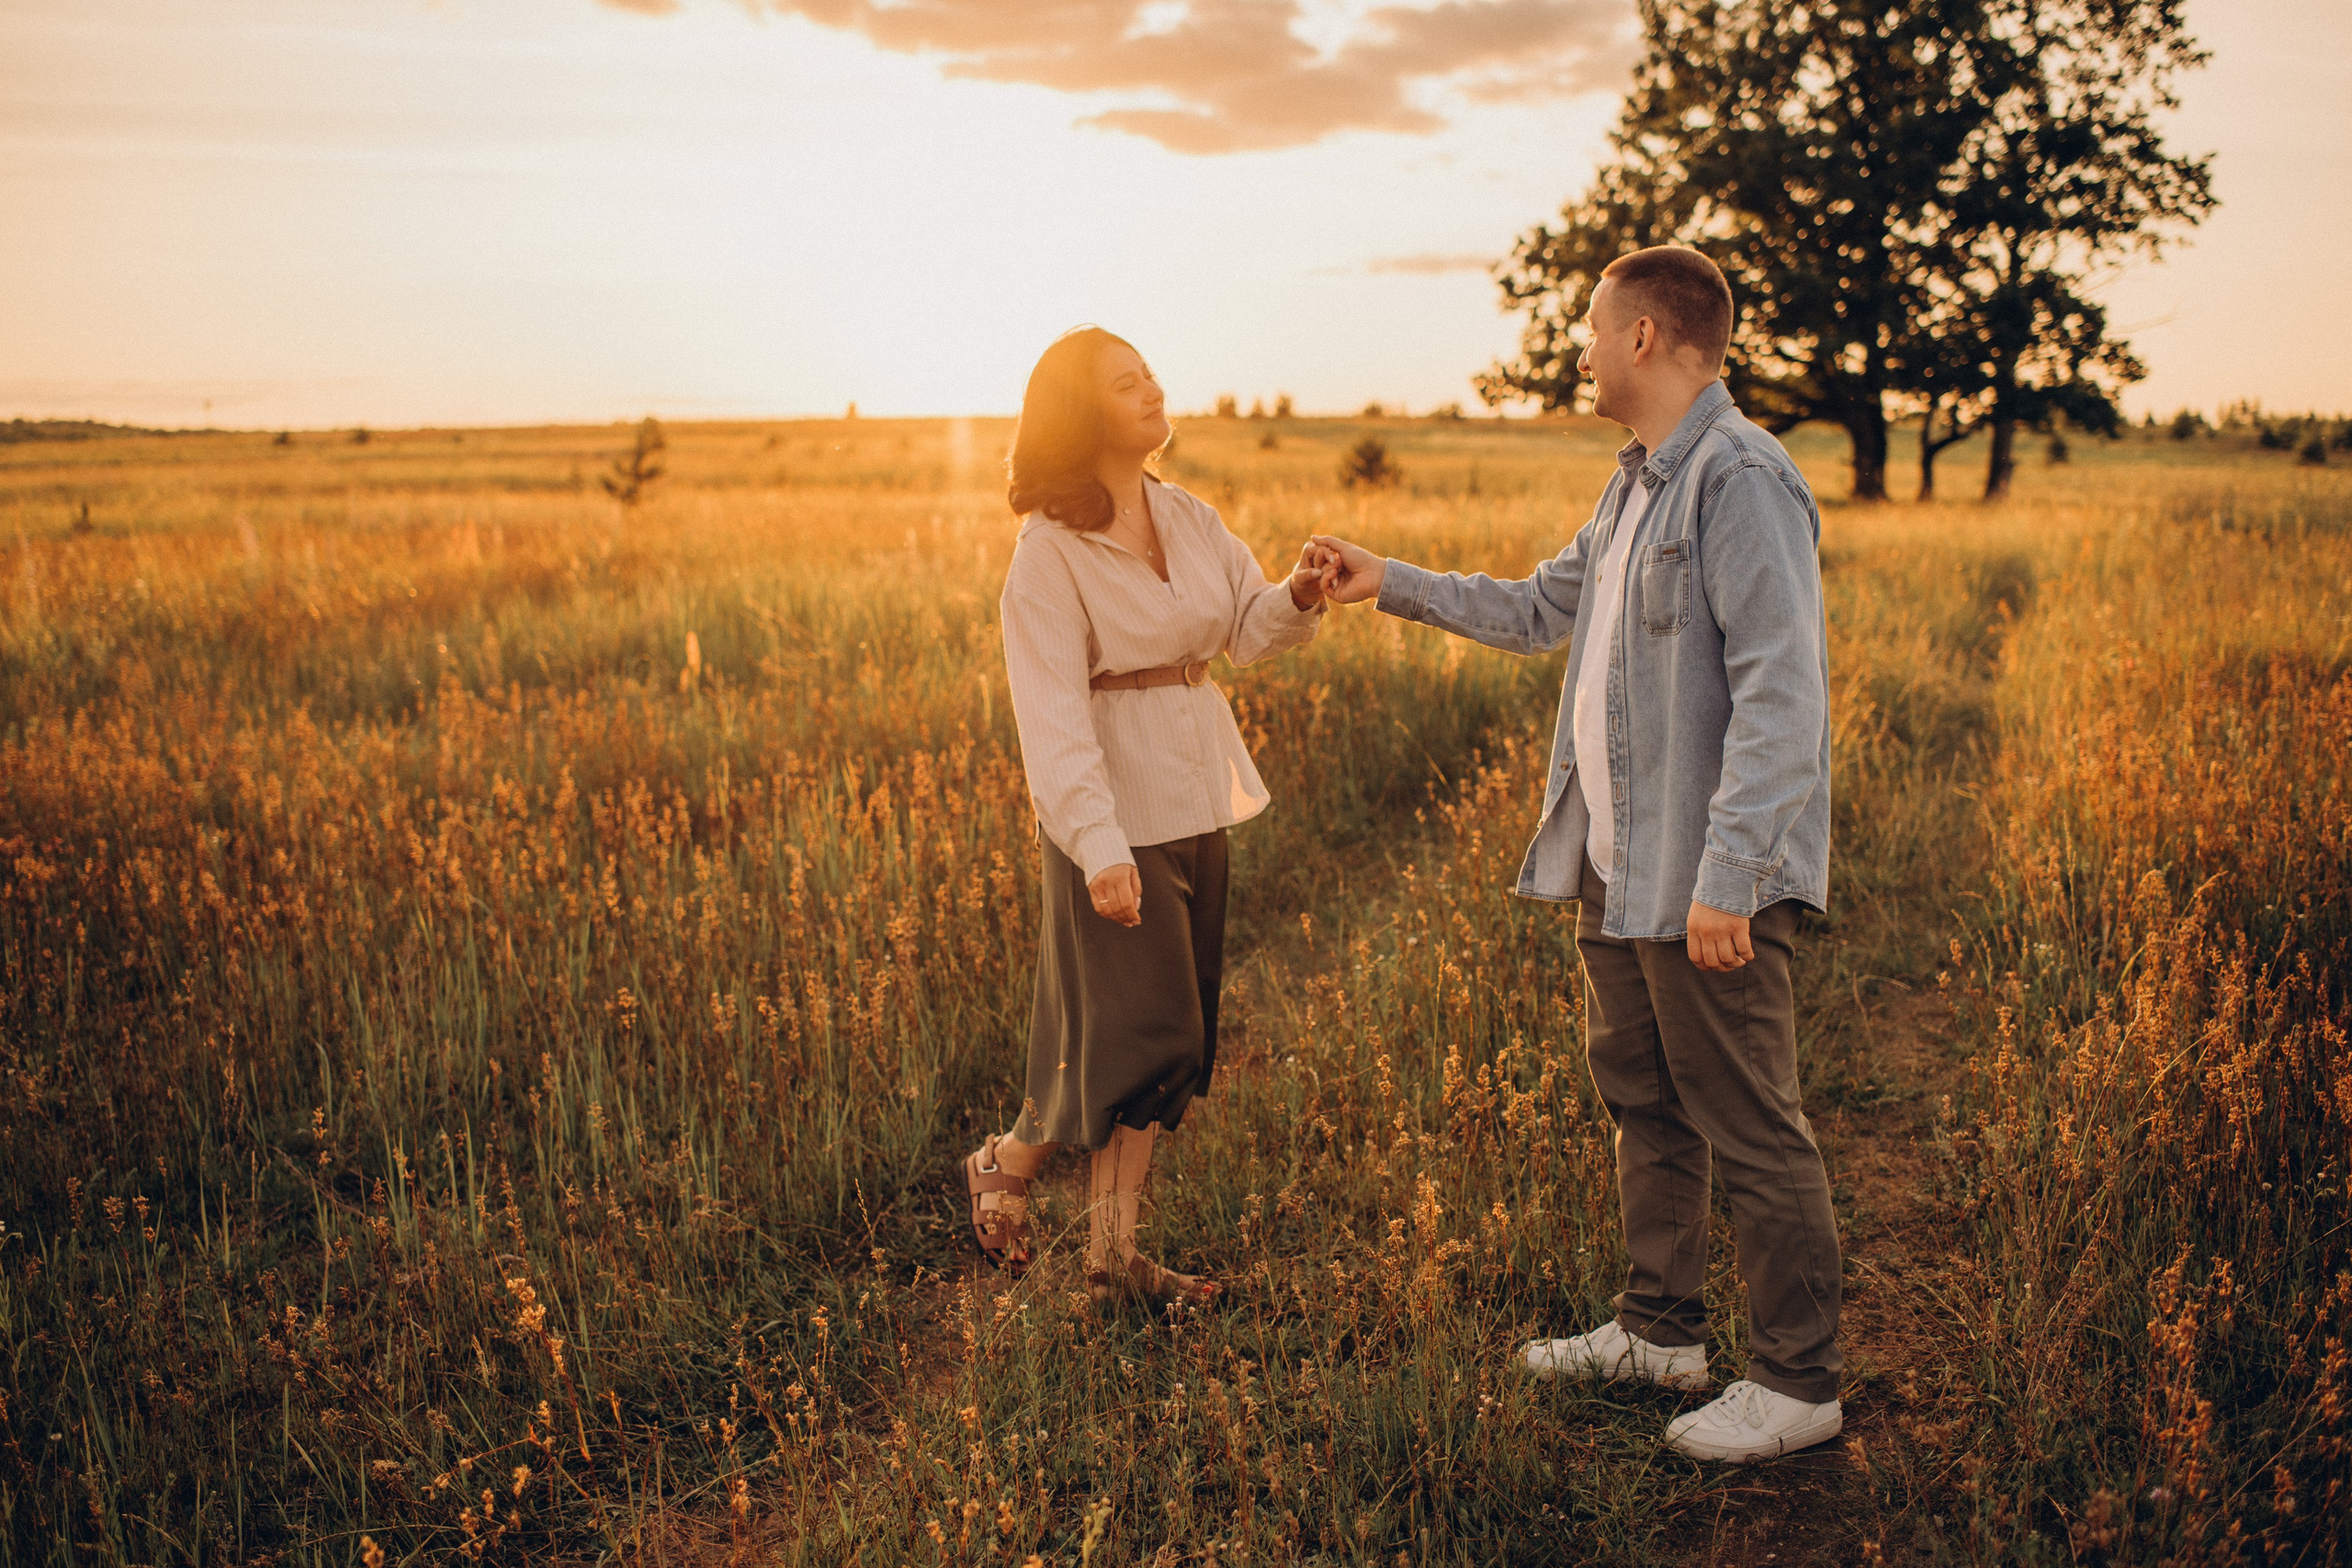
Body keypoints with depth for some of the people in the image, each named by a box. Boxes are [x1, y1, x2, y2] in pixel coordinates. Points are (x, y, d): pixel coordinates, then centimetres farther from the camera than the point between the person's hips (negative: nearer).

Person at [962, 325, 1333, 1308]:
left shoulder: (1191, 520, 8)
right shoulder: (1049, 553, -13)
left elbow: (1247, 629, 5)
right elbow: (1052, 713, -19)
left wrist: (1298, 598, -18)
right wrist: (1098, 843, -27)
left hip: (1197, 802, 7)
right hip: (1113, 815, -7)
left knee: (1173, 1036, 10)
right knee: (1134, 1031, -3)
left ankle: (1114, 1254, 22)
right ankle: (1004, 1166, 23)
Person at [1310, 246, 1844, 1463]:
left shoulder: (1742, 481, -16)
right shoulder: (1635, 485, 15)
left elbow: (1780, 694, -23)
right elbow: (1540, 610, 29)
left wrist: (1725, 875, -26)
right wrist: (1396, 585, 29)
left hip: (1707, 877, -10)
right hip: (1619, 863, 10)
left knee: (1750, 1131, 0)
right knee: (1640, 1101, 18)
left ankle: (1797, 1381, 14)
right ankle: (1661, 1329, 33)